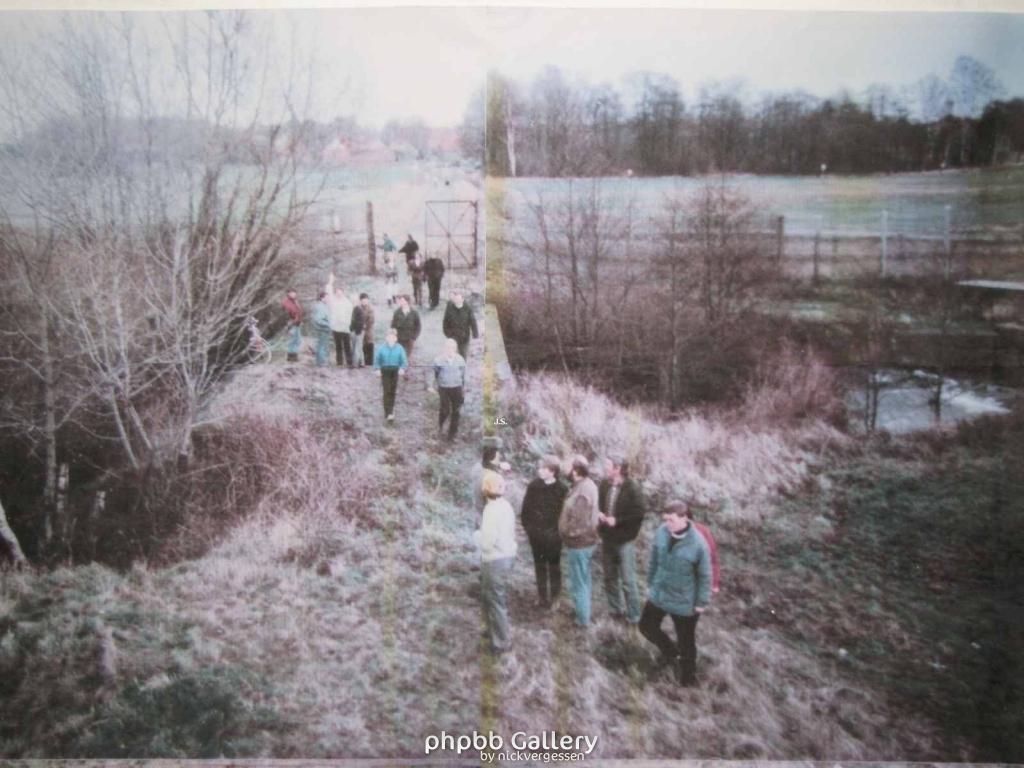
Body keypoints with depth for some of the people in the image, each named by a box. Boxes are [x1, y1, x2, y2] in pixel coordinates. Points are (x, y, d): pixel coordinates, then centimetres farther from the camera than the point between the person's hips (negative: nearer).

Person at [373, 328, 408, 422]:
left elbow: (404, 360, -4)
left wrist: (402, 369, -23)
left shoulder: (399, 348, -4)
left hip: (395, 371, 2)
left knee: (392, 392, 10)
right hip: (385, 371, -2)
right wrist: (377, 369, -14)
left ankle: (390, 411, 27)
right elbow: (377, 359, 0)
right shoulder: (382, 347, -5)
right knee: (387, 392, -10)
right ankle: (388, 414, -12)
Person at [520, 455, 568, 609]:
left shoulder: (562, 489, -12)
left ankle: (555, 597, 23)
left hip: (553, 536, -3)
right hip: (536, 535, 3)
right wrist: (528, 527, -1)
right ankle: (542, 597, 25)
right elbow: (525, 509, 1)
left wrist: (558, 531, -11)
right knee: (539, 566, 13)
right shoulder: (533, 485, -4)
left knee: (554, 567, 10)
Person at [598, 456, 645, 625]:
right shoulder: (604, 485, -1)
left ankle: (634, 616, 14)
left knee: (628, 581, 0)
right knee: (610, 577, 17)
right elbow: (598, 505, 13)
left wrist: (617, 521, -20)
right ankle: (615, 610, 33)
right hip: (607, 539, 6)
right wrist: (599, 514, -7)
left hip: (625, 541, -6)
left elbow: (639, 515, -16)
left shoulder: (632, 489, -16)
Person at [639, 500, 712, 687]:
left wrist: (702, 601, -7)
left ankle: (687, 673, 41)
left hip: (684, 602, -5)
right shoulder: (661, 532, -13)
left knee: (685, 640, 14)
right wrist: (651, 583, 12)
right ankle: (670, 653, 44)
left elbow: (705, 575, -14)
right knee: (647, 626, 17)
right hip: (658, 594, 5)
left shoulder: (698, 544, -27)